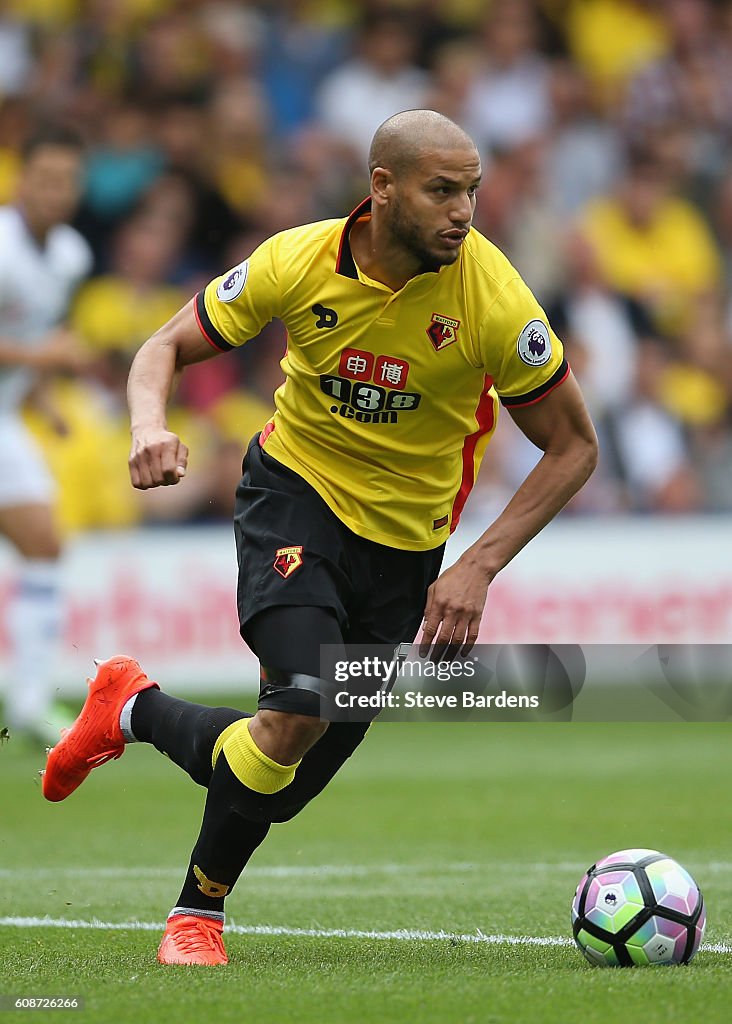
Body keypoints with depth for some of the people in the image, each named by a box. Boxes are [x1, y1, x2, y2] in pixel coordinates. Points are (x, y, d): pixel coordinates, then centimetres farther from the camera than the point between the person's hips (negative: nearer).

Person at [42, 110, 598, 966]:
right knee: (301, 707, -28)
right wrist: (149, 426, -27)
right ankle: (197, 912, -5)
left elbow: (573, 447, -8)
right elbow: (165, 349, -4)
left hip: (403, 541, 2)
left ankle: (134, 710, 36)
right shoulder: (300, 262, -16)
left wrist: (479, 566, -17)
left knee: (280, 788, 5)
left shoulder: (492, 299, -19)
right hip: (295, 488, -2)